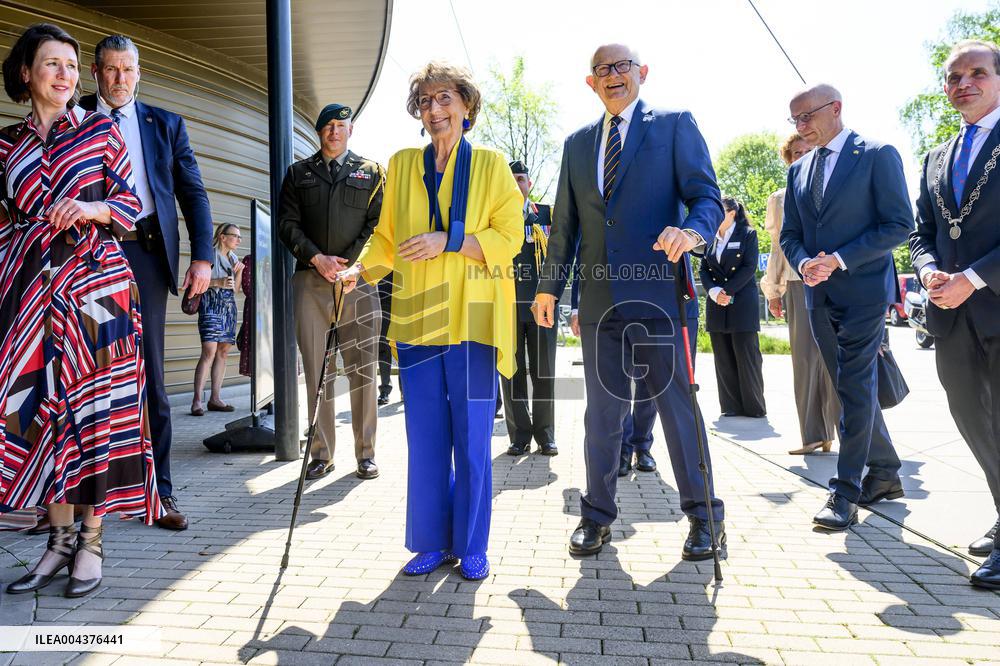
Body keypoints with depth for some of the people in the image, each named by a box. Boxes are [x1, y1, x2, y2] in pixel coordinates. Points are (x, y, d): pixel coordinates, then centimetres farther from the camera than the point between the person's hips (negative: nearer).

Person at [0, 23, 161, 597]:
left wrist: (94, 208, -13)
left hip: (96, 281, -2)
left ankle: (91, 543, 7)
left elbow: (131, 203, 5)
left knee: (96, 404, -3)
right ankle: (60, 539, 14)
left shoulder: (102, 130, 8)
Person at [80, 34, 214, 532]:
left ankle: (158, 489, 10)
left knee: (149, 377, 3)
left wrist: (203, 257, -4)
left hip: (146, 253, 0)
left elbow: (193, 193, 7)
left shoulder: (166, 124, 13)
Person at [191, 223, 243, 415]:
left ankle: (215, 398, 6)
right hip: (211, 306, -7)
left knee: (223, 352, 3)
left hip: (229, 307, 7)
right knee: (209, 351, -16)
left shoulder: (233, 258, 20)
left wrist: (239, 272, 5)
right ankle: (197, 400, -16)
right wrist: (218, 282, -18)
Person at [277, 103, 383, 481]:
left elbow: (379, 224, 4)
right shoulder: (298, 173, 17)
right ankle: (321, 454, 10)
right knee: (316, 372, 2)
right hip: (311, 281, 1)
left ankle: (366, 453, 7)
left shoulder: (371, 172, 14)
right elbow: (287, 223, 8)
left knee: (362, 371, -1)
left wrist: (350, 264, -9)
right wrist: (317, 258, -8)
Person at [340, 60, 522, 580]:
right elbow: (386, 235, 16)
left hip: (472, 317, -3)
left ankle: (472, 546, 15)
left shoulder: (490, 164, 6)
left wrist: (448, 240, -13)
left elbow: (509, 237, -2)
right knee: (424, 437, 6)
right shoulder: (402, 164, 15)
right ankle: (432, 541, 19)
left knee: (472, 436, 0)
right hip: (416, 318, 3)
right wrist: (361, 269, -2)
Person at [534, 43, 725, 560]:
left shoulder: (675, 125, 5)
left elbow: (706, 196, -3)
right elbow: (565, 221, 19)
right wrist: (549, 285, 14)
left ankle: (703, 516, 17)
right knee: (602, 411, 9)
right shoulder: (578, 143, 18)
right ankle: (597, 516, 22)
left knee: (677, 405, 2)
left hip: (658, 292, -4)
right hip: (599, 298, 4)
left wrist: (694, 230, -26)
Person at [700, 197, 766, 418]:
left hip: (742, 304, -4)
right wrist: (714, 291, -9)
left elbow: (749, 267, -7)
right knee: (723, 358, 5)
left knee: (746, 356, -4)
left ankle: (754, 407, 5)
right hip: (717, 305, 5)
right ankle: (732, 406, 11)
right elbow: (703, 269, 9)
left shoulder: (748, 234, 2)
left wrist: (727, 291, -13)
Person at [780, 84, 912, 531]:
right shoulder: (798, 170, 14)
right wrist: (803, 264, -6)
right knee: (851, 388, 12)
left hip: (863, 290, -6)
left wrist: (839, 259, -17)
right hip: (819, 295, 7)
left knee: (856, 388, -7)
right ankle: (885, 473, 27)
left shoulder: (877, 155, -3)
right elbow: (790, 234, 16)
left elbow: (899, 224, -9)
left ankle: (845, 492, -2)